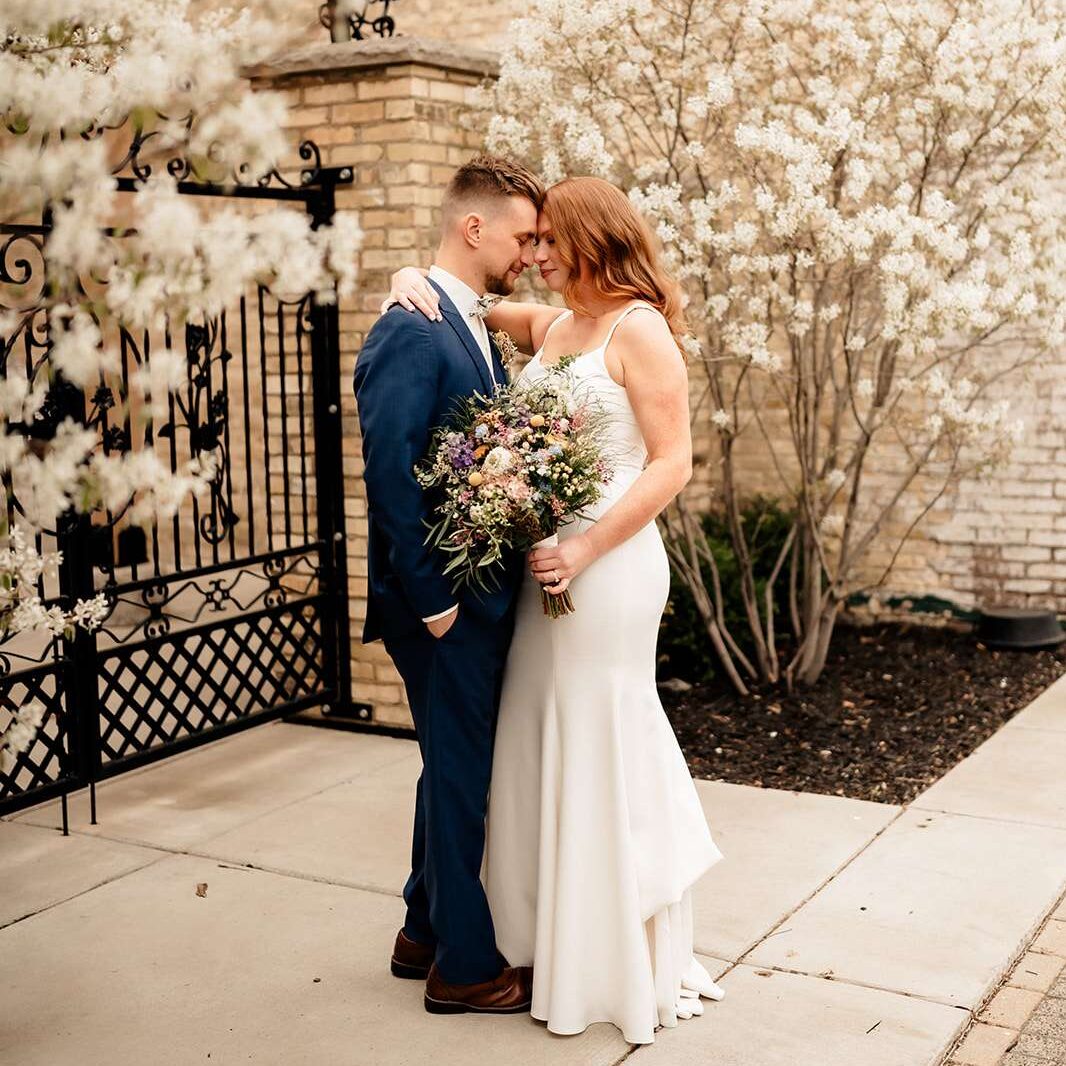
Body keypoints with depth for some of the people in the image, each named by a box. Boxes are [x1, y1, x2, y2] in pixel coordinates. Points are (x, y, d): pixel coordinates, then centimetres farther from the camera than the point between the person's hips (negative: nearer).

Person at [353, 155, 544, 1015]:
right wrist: (434, 599, -20)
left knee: (457, 766, 19)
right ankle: (465, 966, 19)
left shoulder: (475, 328, 12)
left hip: (484, 593, 10)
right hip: (445, 603, -10)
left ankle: (427, 934, 35)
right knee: (463, 773, 3)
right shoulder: (411, 331, -18)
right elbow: (390, 475, -23)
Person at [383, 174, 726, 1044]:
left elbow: (672, 461, -13)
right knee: (549, 749, 12)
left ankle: (623, 969, 15)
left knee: (601, 748, 0)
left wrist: (586, 549, -19)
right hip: (549, 563, 7)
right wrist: (418, 280, 3)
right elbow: (471, 304, 26)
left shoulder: (637, 329, -8)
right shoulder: (550, 328, 13)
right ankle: (557, 939, 27)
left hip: (609, 564, -7)